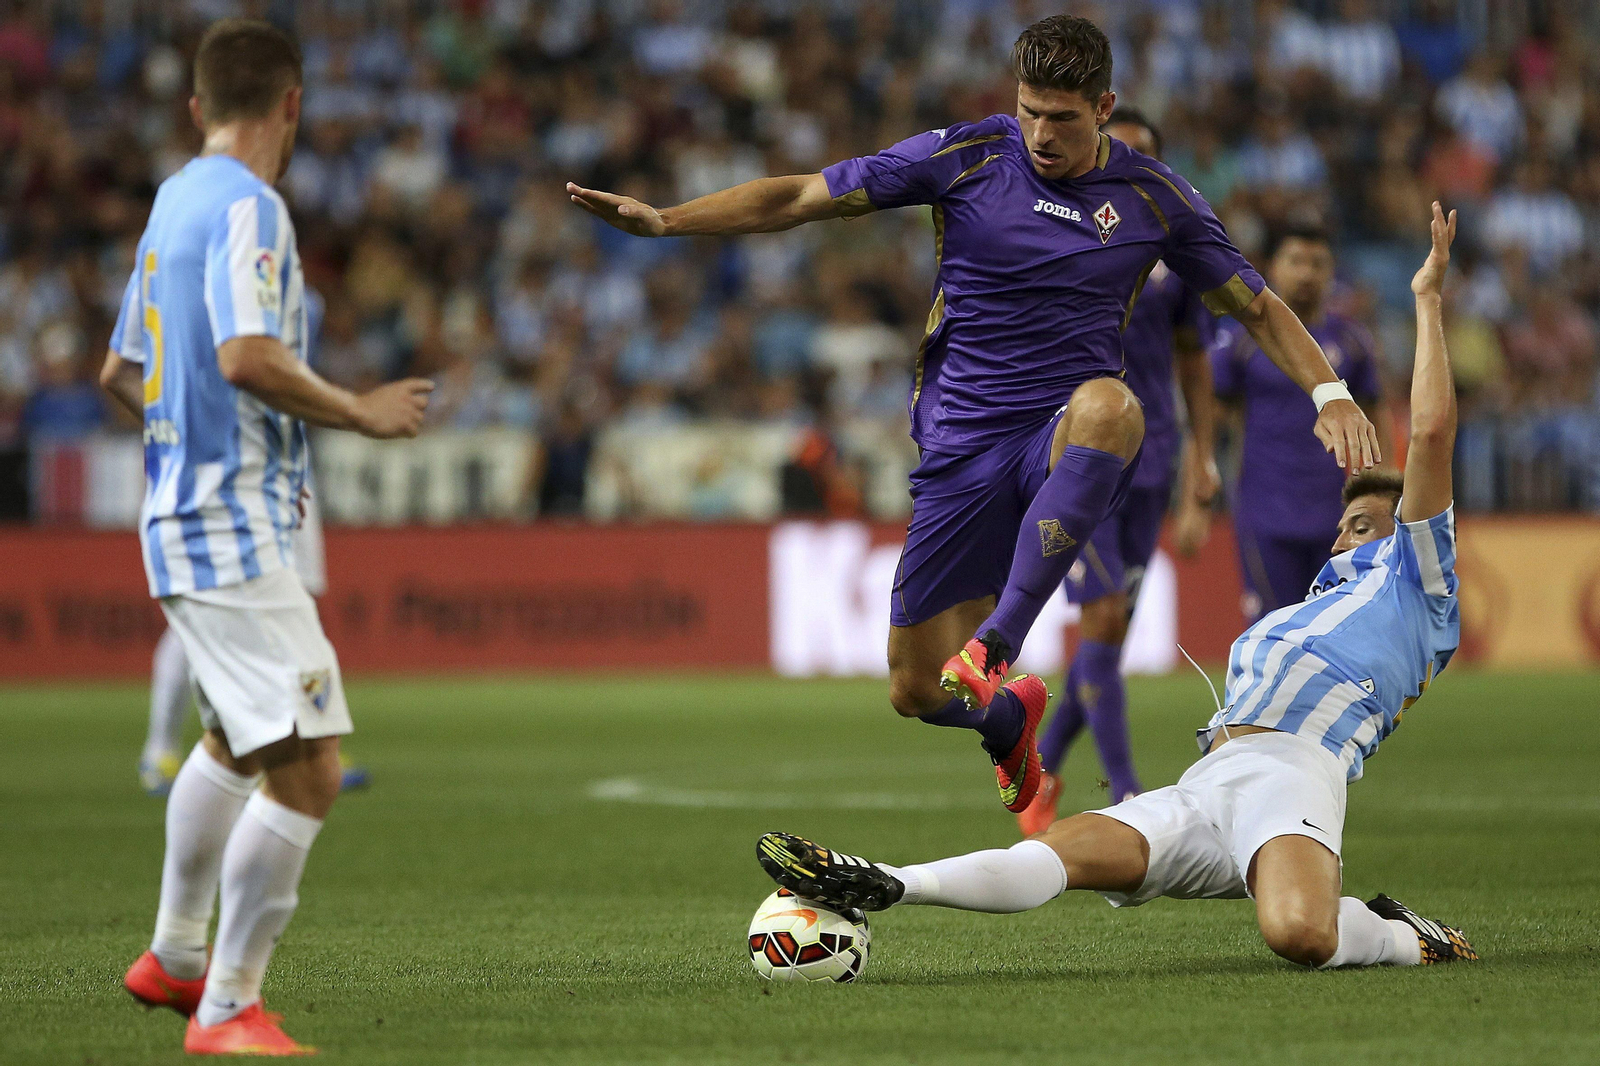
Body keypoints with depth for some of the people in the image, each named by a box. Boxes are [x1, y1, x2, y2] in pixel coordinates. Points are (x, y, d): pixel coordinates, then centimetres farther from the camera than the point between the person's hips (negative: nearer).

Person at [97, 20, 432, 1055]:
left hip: (186, 517, 11)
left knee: (238, 735, 30)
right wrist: (359, 412, -16)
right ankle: (228, 1009, -11)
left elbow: (122, 372, 23)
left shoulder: (174, 202, 15)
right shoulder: (246, 207, -14)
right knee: (307, 769, -14)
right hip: (231, 529, -11)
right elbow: (248, 357, -27)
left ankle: (174, 956, 44)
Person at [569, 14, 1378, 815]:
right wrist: (664, 221, -11)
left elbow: (1256, 306, 12)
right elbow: (803, 197, -2)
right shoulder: (965, 157, -2)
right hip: (962, 446, 1)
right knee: (917, 692, -1)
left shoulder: (1154, 197, 2)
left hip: (1067, 446, -1)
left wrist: (1329, 392, -4)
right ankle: (1007, 718, 38)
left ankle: (1000, 641, -38)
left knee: (1107, 404, -40)